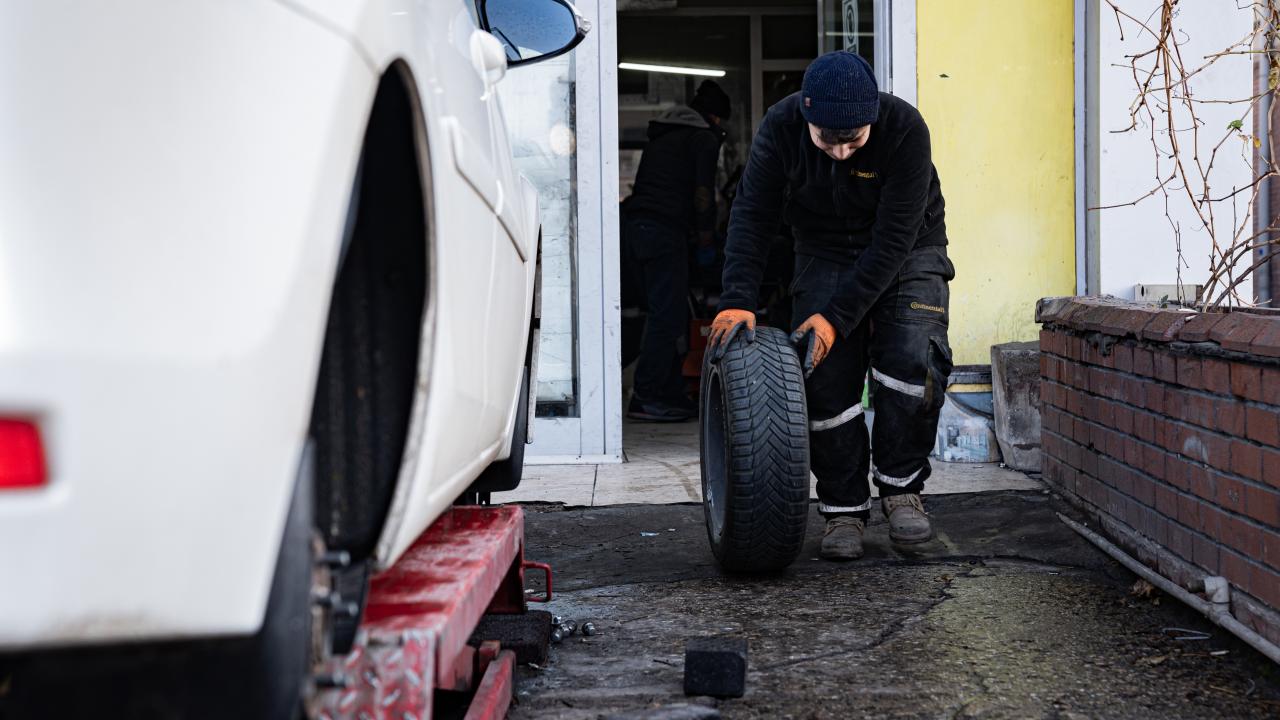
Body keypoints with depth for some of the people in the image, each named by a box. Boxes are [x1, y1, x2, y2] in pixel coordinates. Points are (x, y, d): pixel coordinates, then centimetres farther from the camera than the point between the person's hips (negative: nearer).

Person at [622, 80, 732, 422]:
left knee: (668, 314, 13)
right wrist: (706, 240, 7)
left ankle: (671, 396, 14)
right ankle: (645, 399, -11)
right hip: (664, 231, -8)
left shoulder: (661, 136, 28)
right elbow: (703, 194, -6)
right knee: (668, 316, -7)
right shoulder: (704, 139, 4)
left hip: (631, 224, 8)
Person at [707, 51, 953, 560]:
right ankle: (844, 509, 3)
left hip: (905, 251, -2)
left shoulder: (906, 130, -30)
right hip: (826, 253, 2)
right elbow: (752, 214, -18)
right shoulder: (781, 127, -22)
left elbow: (893, 241, -29)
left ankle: (901, 489, -2)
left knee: (913, 361, -21)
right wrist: (737, 301, -32)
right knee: (825, 377, -10)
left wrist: (836, 317, -33)